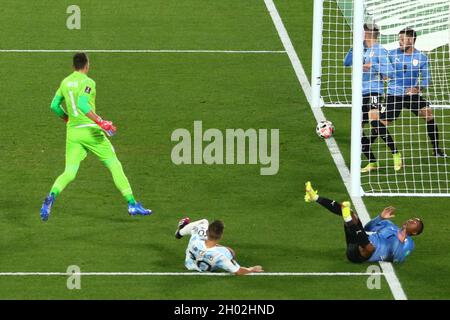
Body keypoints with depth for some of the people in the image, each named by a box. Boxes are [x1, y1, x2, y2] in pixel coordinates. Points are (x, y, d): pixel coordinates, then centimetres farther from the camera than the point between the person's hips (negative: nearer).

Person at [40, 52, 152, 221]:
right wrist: (101, 122, -26)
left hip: (72, 132, 5)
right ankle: (132, 204, 6)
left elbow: (54, 106, 16)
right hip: (90, 130, -5)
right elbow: (82, 105, -25)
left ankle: (51, 196, -26)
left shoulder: (65, 82, 10)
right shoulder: (87, 82, -10)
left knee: (69, 173, 3)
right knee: (115, 166, 6)